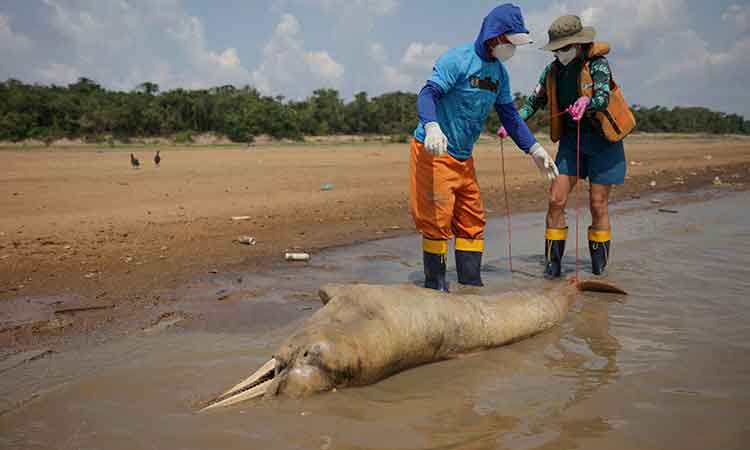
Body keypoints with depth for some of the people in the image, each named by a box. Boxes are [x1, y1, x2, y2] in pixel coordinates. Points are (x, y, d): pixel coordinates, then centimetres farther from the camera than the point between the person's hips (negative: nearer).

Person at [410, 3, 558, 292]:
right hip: (433, 152, -8)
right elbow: (427, 95, -23)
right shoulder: (457, 60, -13)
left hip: (463, 158, 8)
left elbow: (509, 115, 17)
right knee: (437, 219, -7)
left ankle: (471, 285, 17)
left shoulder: (499, 72, 11)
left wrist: (535, 150, 14)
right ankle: (435, 285, 5)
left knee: (472, 221, 8)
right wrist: (432, 127, -42)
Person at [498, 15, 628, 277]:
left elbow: (603, 98, -28)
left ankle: (599, 270, 15)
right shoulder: (553, 71, 2)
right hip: (571, 140, 4)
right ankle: (552, 264, 5)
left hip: (602, 140, -4)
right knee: (556, 200, -5)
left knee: (598, 205, 1)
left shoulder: (598, 64, -14)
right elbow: (533, 103, 10)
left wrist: (587, 103, -51)